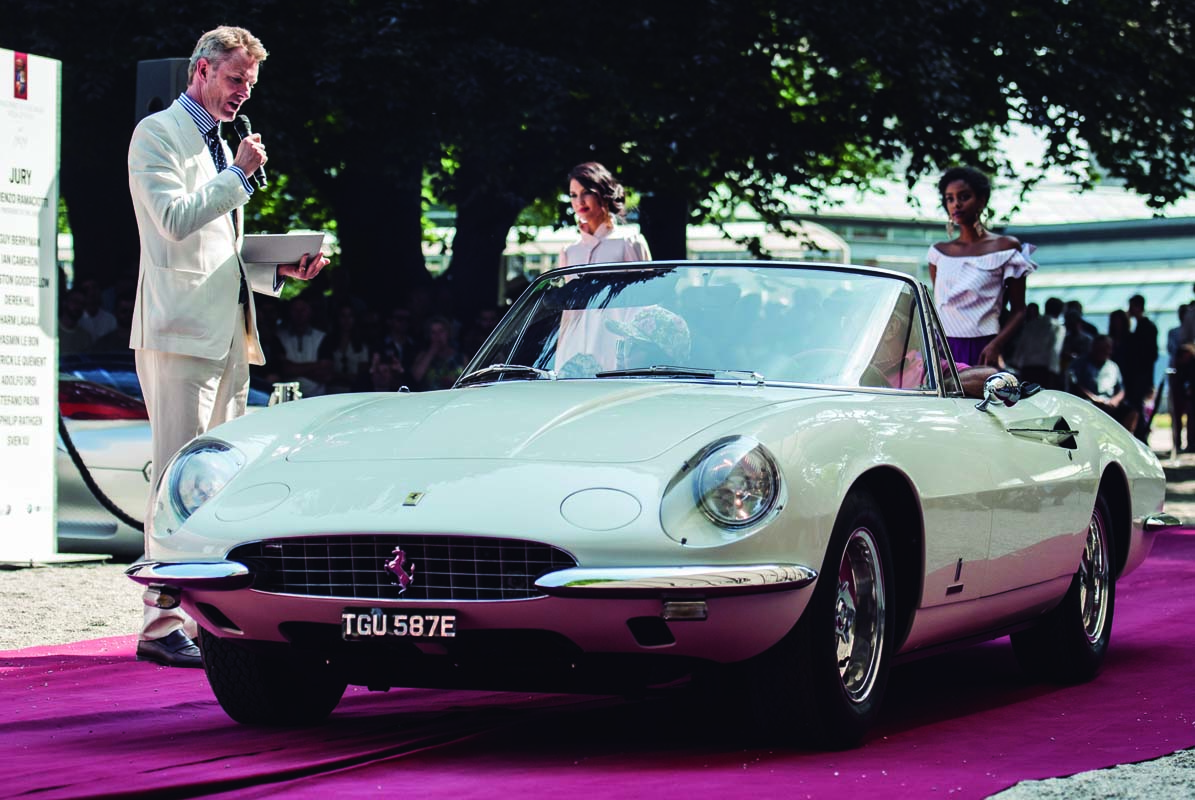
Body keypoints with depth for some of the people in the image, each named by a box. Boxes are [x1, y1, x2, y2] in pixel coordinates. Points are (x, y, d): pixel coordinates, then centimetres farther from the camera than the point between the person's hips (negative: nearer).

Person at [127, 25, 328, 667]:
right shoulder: (158, 134, -2)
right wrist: (240, 175, -12)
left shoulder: (220, 146, 24)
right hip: (179, 331, -9)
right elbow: (175, 219, -16)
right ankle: (162, 626, -11)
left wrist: (281, 269, 12)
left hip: (228, 333, 9)